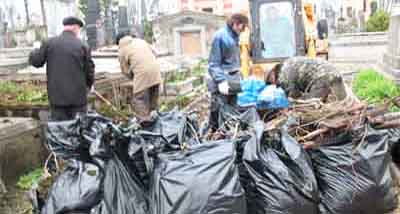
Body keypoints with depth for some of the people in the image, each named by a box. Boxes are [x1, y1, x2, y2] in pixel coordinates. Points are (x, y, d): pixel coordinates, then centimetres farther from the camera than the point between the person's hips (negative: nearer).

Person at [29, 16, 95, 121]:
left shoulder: (49, 43, 0)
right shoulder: (82, 46, -4)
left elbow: (35, 61, 2)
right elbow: (89, 72, 0)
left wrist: (35, 51, 24)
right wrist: (89, 85, 19)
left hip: (57, 97, 2)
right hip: (77, 97, -2)